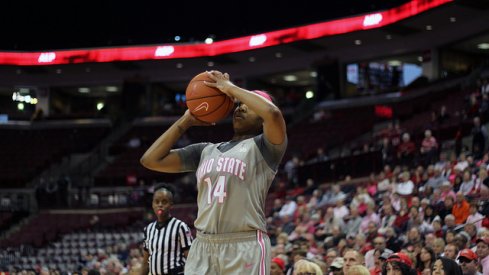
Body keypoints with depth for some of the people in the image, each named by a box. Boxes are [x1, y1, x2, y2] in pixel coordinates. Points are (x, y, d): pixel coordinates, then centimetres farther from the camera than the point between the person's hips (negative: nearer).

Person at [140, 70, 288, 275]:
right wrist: (186, 121, 14)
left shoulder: (263, 148, 2)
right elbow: (151, 160, 16)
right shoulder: (206, 151, 19)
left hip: (245, 248, -6)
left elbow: (273, 114, -20)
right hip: (202, 248, 6)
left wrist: (231, 88, -6)